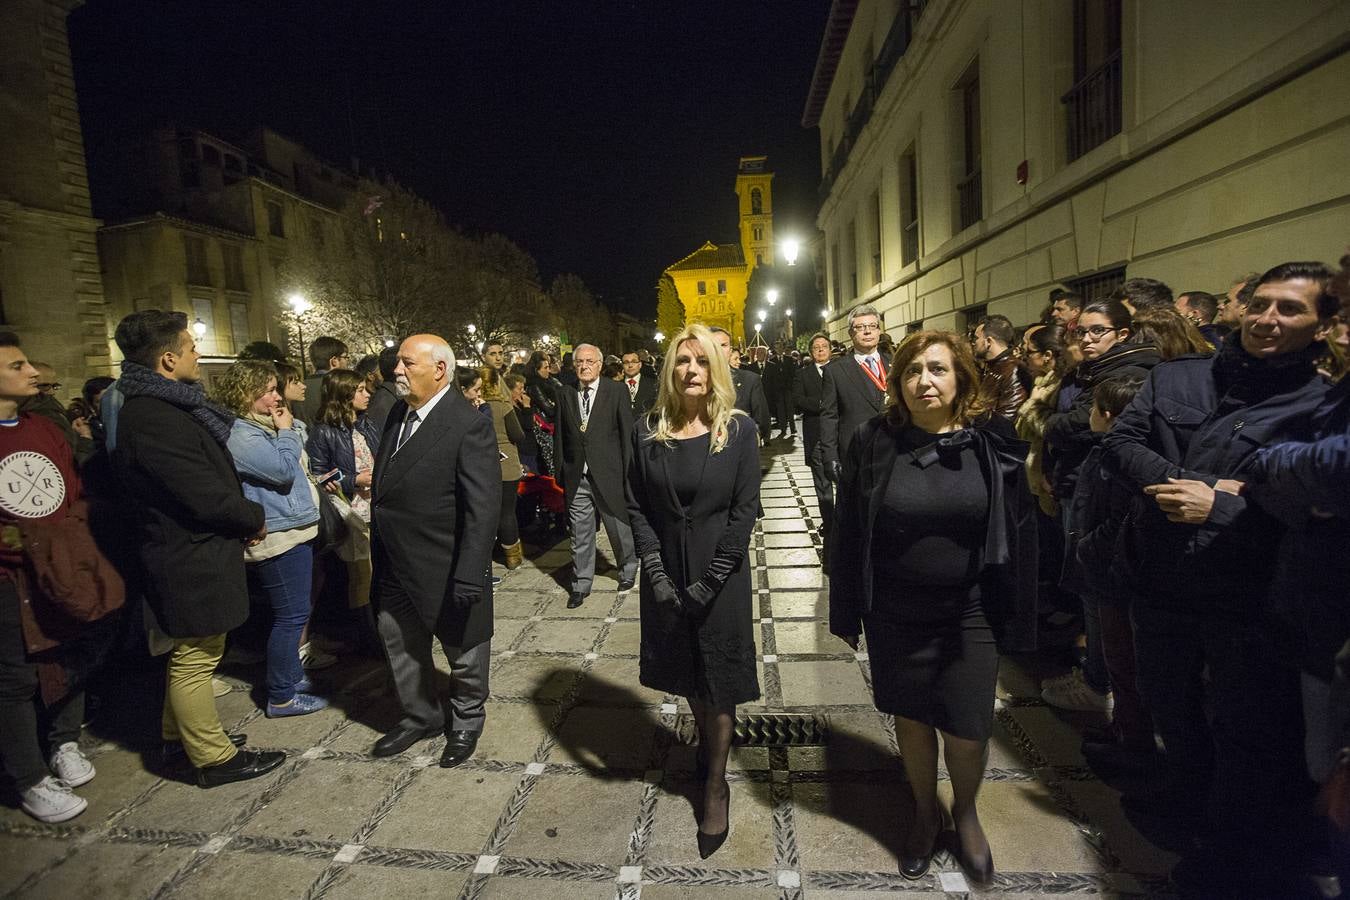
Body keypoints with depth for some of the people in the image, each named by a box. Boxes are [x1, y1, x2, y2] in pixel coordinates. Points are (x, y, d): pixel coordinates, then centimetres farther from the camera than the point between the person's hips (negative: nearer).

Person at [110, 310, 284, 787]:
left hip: (188, 553, 10)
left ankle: (179, 735, 43)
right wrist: (255, 519, -9)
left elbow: (206, 476, 11)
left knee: (190, 656, 25)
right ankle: (214, 758, 23)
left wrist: (242, 516, 0)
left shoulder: (162, 407, 6)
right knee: (195, 661, 6)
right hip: (192, 563, -10)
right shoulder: (153, 420, -26)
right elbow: (207, 497, -26)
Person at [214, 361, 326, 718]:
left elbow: (297, 466, 21)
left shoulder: (261, 427, 14)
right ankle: (281, 697, 9)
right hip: (279, 537, -11)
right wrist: (286, 431, -11)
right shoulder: (239, 435, -17)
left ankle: (292, 675, 34)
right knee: (291, 615, -3)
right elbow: (284, 470, -23)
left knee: (292, 613, 20)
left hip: (291, 530, 11)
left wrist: (290, 428, 10)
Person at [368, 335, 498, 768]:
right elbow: (387, 487, 11)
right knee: (400, 645, 22)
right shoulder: (399, 412, 4)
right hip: (395, 567, 8)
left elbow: (483, 507, -24)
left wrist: (469, 578, -25)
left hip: (445, 571, -7)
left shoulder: (469, 425, -21)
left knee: (464, 650, 14)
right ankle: (421, 716, 46)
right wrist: (379, 555, 12)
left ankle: (467, 720, 40)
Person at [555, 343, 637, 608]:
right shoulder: (565, 395, 6)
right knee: (580, 534, 9)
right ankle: (581, 584, 23)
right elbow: (560, 435, 10)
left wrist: (628, 472, -5)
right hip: (576, 477, 2)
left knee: (620, 528, 11)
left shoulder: (616, 392, -3)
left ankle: (628, 570, 36)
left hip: (609, 475, -2)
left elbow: (627, 434, -3)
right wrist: (560, 471, 7)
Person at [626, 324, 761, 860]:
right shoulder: (648, 432, -2)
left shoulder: (739, 429, -7)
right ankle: (706, 741, 46)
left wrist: (710, 580, -15)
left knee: (718, 677, 8)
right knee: (686, 673, 19)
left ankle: (716, 784, 25)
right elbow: (636, 506, -1)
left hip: (721, 573, -2)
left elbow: (745, 509, -10)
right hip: (666, 574, 3)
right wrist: (656, 571, -12)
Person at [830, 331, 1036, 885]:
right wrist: (846, 612, -1)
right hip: (895, 615, 0)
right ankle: (925, 811, 45)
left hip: (969, 615, 0)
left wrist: (1016, 621, -1)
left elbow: (1019, 537, -2)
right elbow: (847, 532, -3)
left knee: (966, 732, 7)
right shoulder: (874, 444, -8)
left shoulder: (992, 447, -7)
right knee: (911, 717, 16)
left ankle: (965, 812, 41)